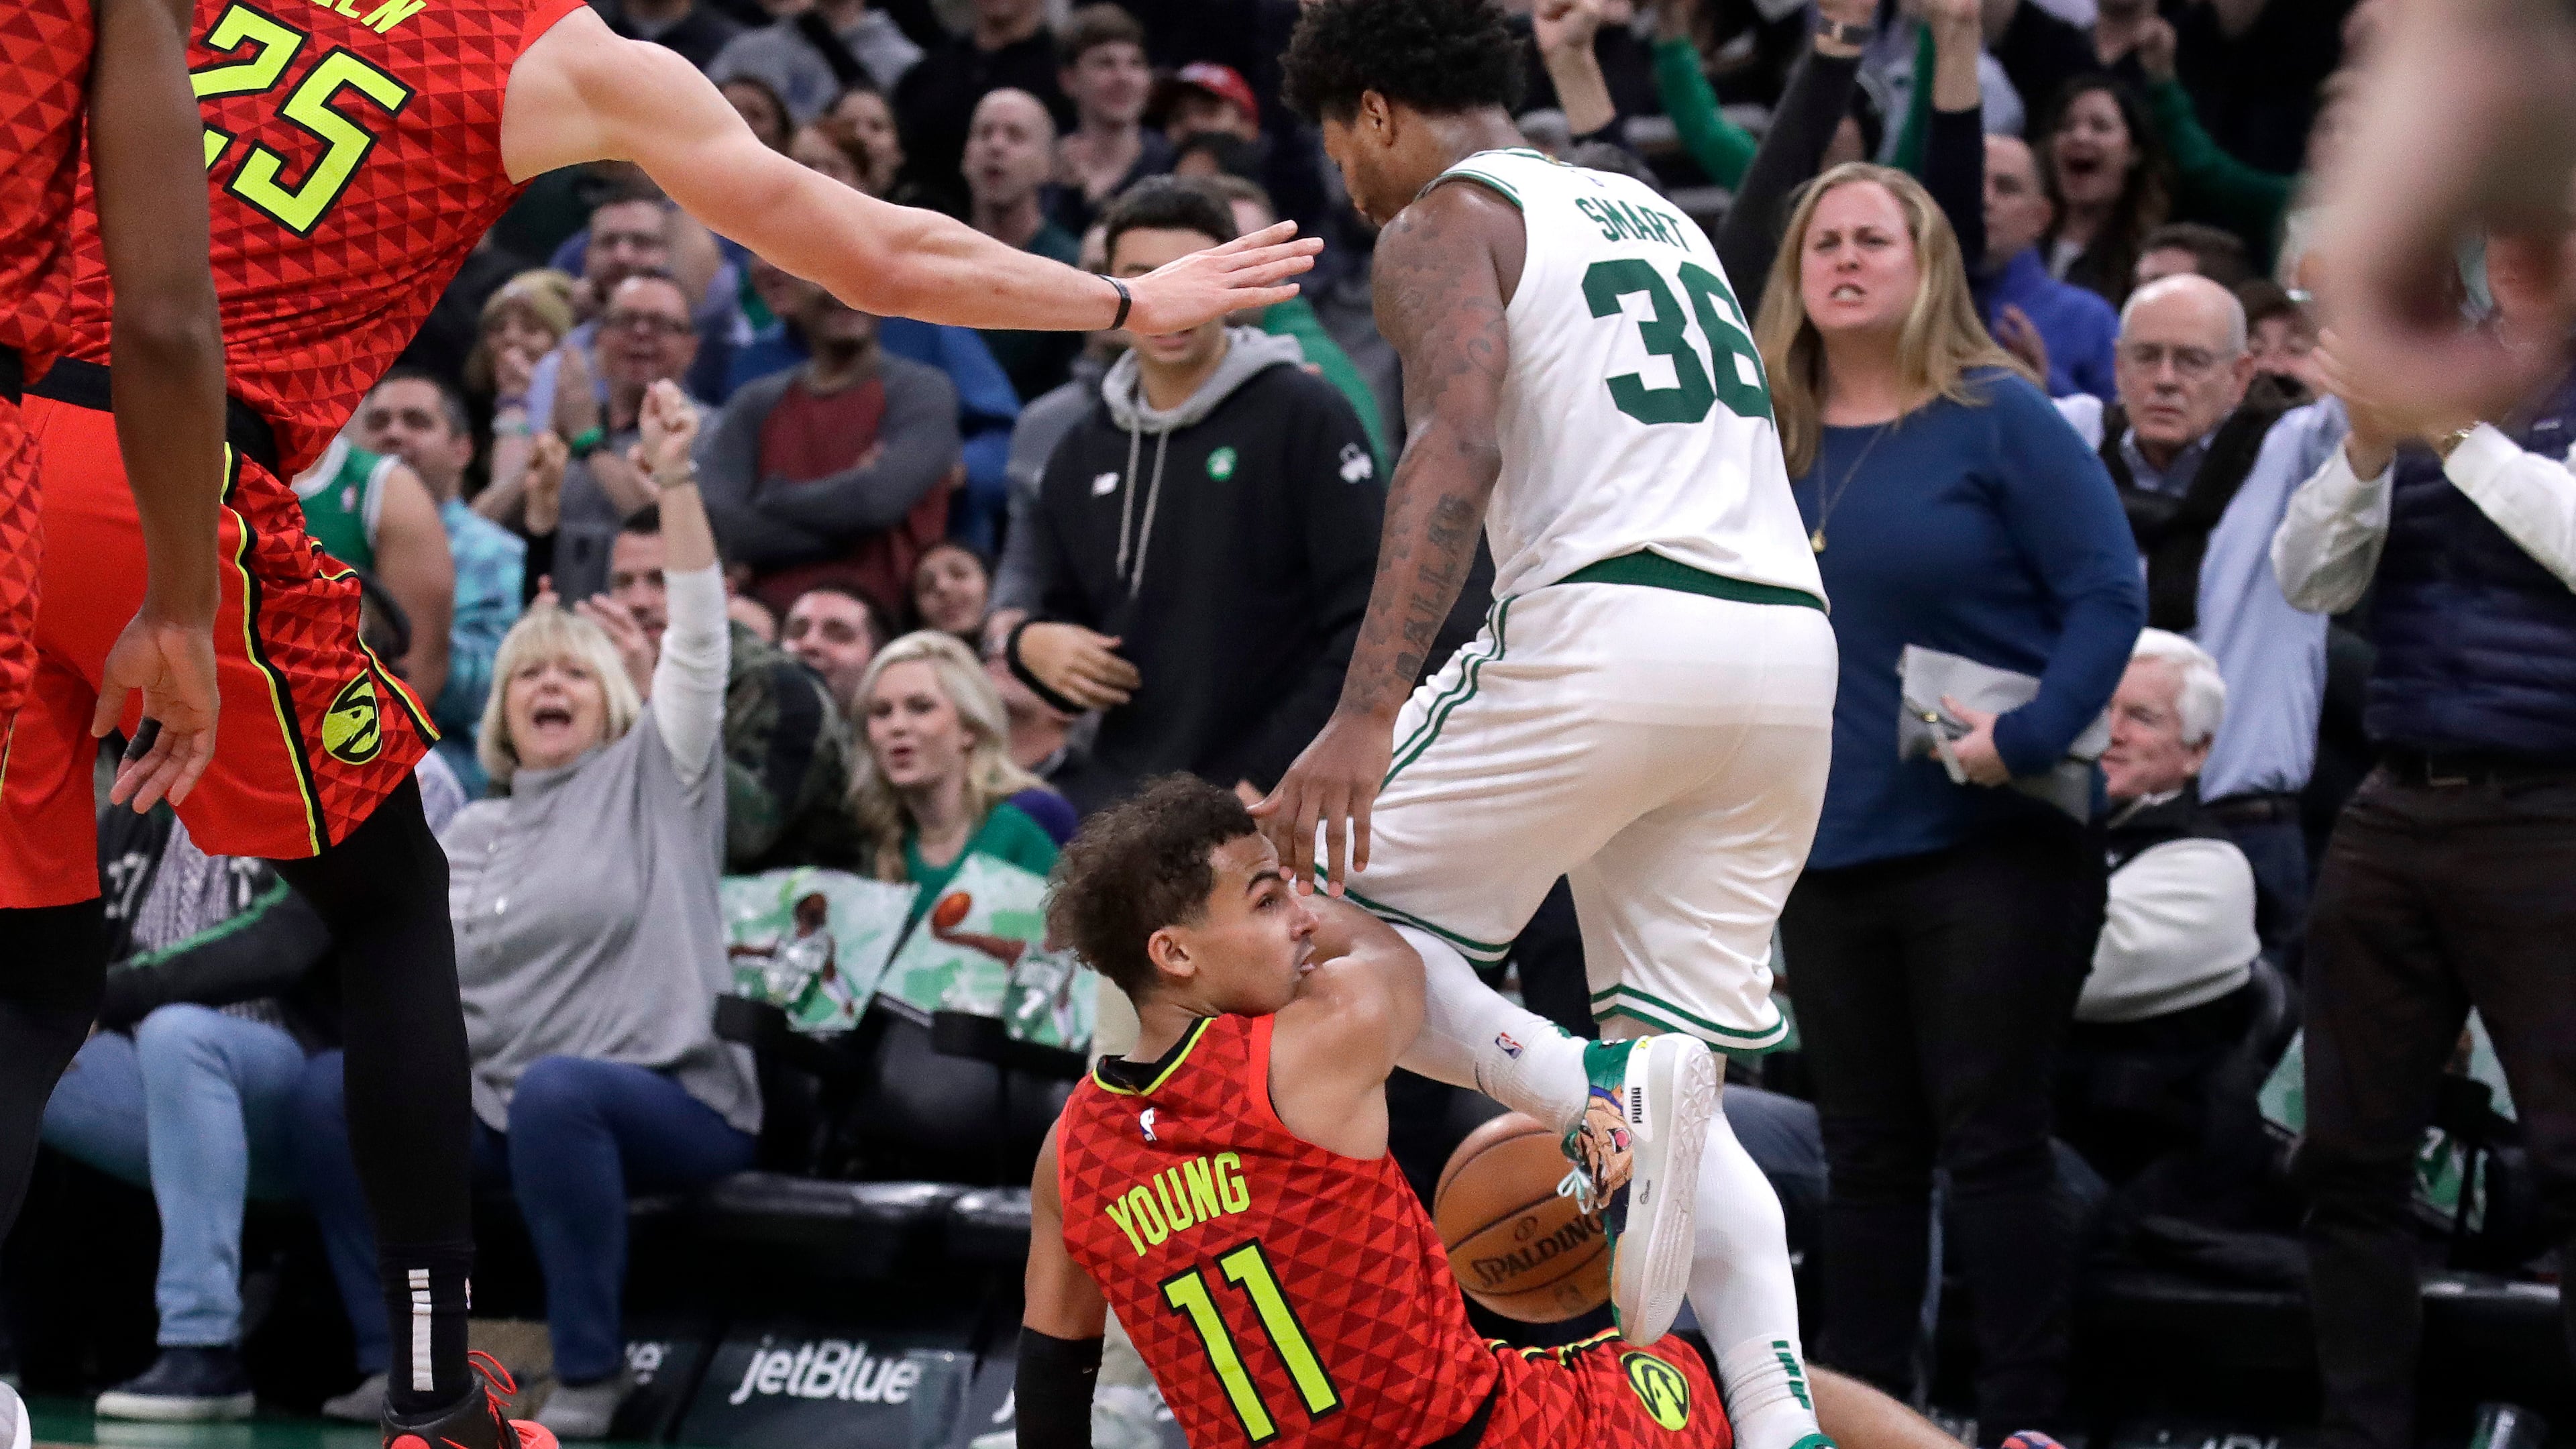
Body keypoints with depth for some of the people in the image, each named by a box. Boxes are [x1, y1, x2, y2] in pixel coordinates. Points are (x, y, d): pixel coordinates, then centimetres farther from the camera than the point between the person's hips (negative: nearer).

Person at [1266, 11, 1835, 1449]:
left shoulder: (1442, 218, 3)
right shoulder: (1652, 212, 28)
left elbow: (1458, 449, -14)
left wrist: (1365, 715, -22)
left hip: (1612, 625, -7)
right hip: (1792, 640, 7)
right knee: (1681, 1098, 12)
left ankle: (1594, 1092, -18)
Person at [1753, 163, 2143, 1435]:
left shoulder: (1997, 416, -6)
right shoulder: (1772, 439, 10)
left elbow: (2108, 591, -12)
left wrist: (2028, 738, -22)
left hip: (1991, 848, -5)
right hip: (1828, 855, 5)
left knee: (1991, 1147, -4)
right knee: (1868, 1157, 9)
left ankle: (2022, 1422, 0)